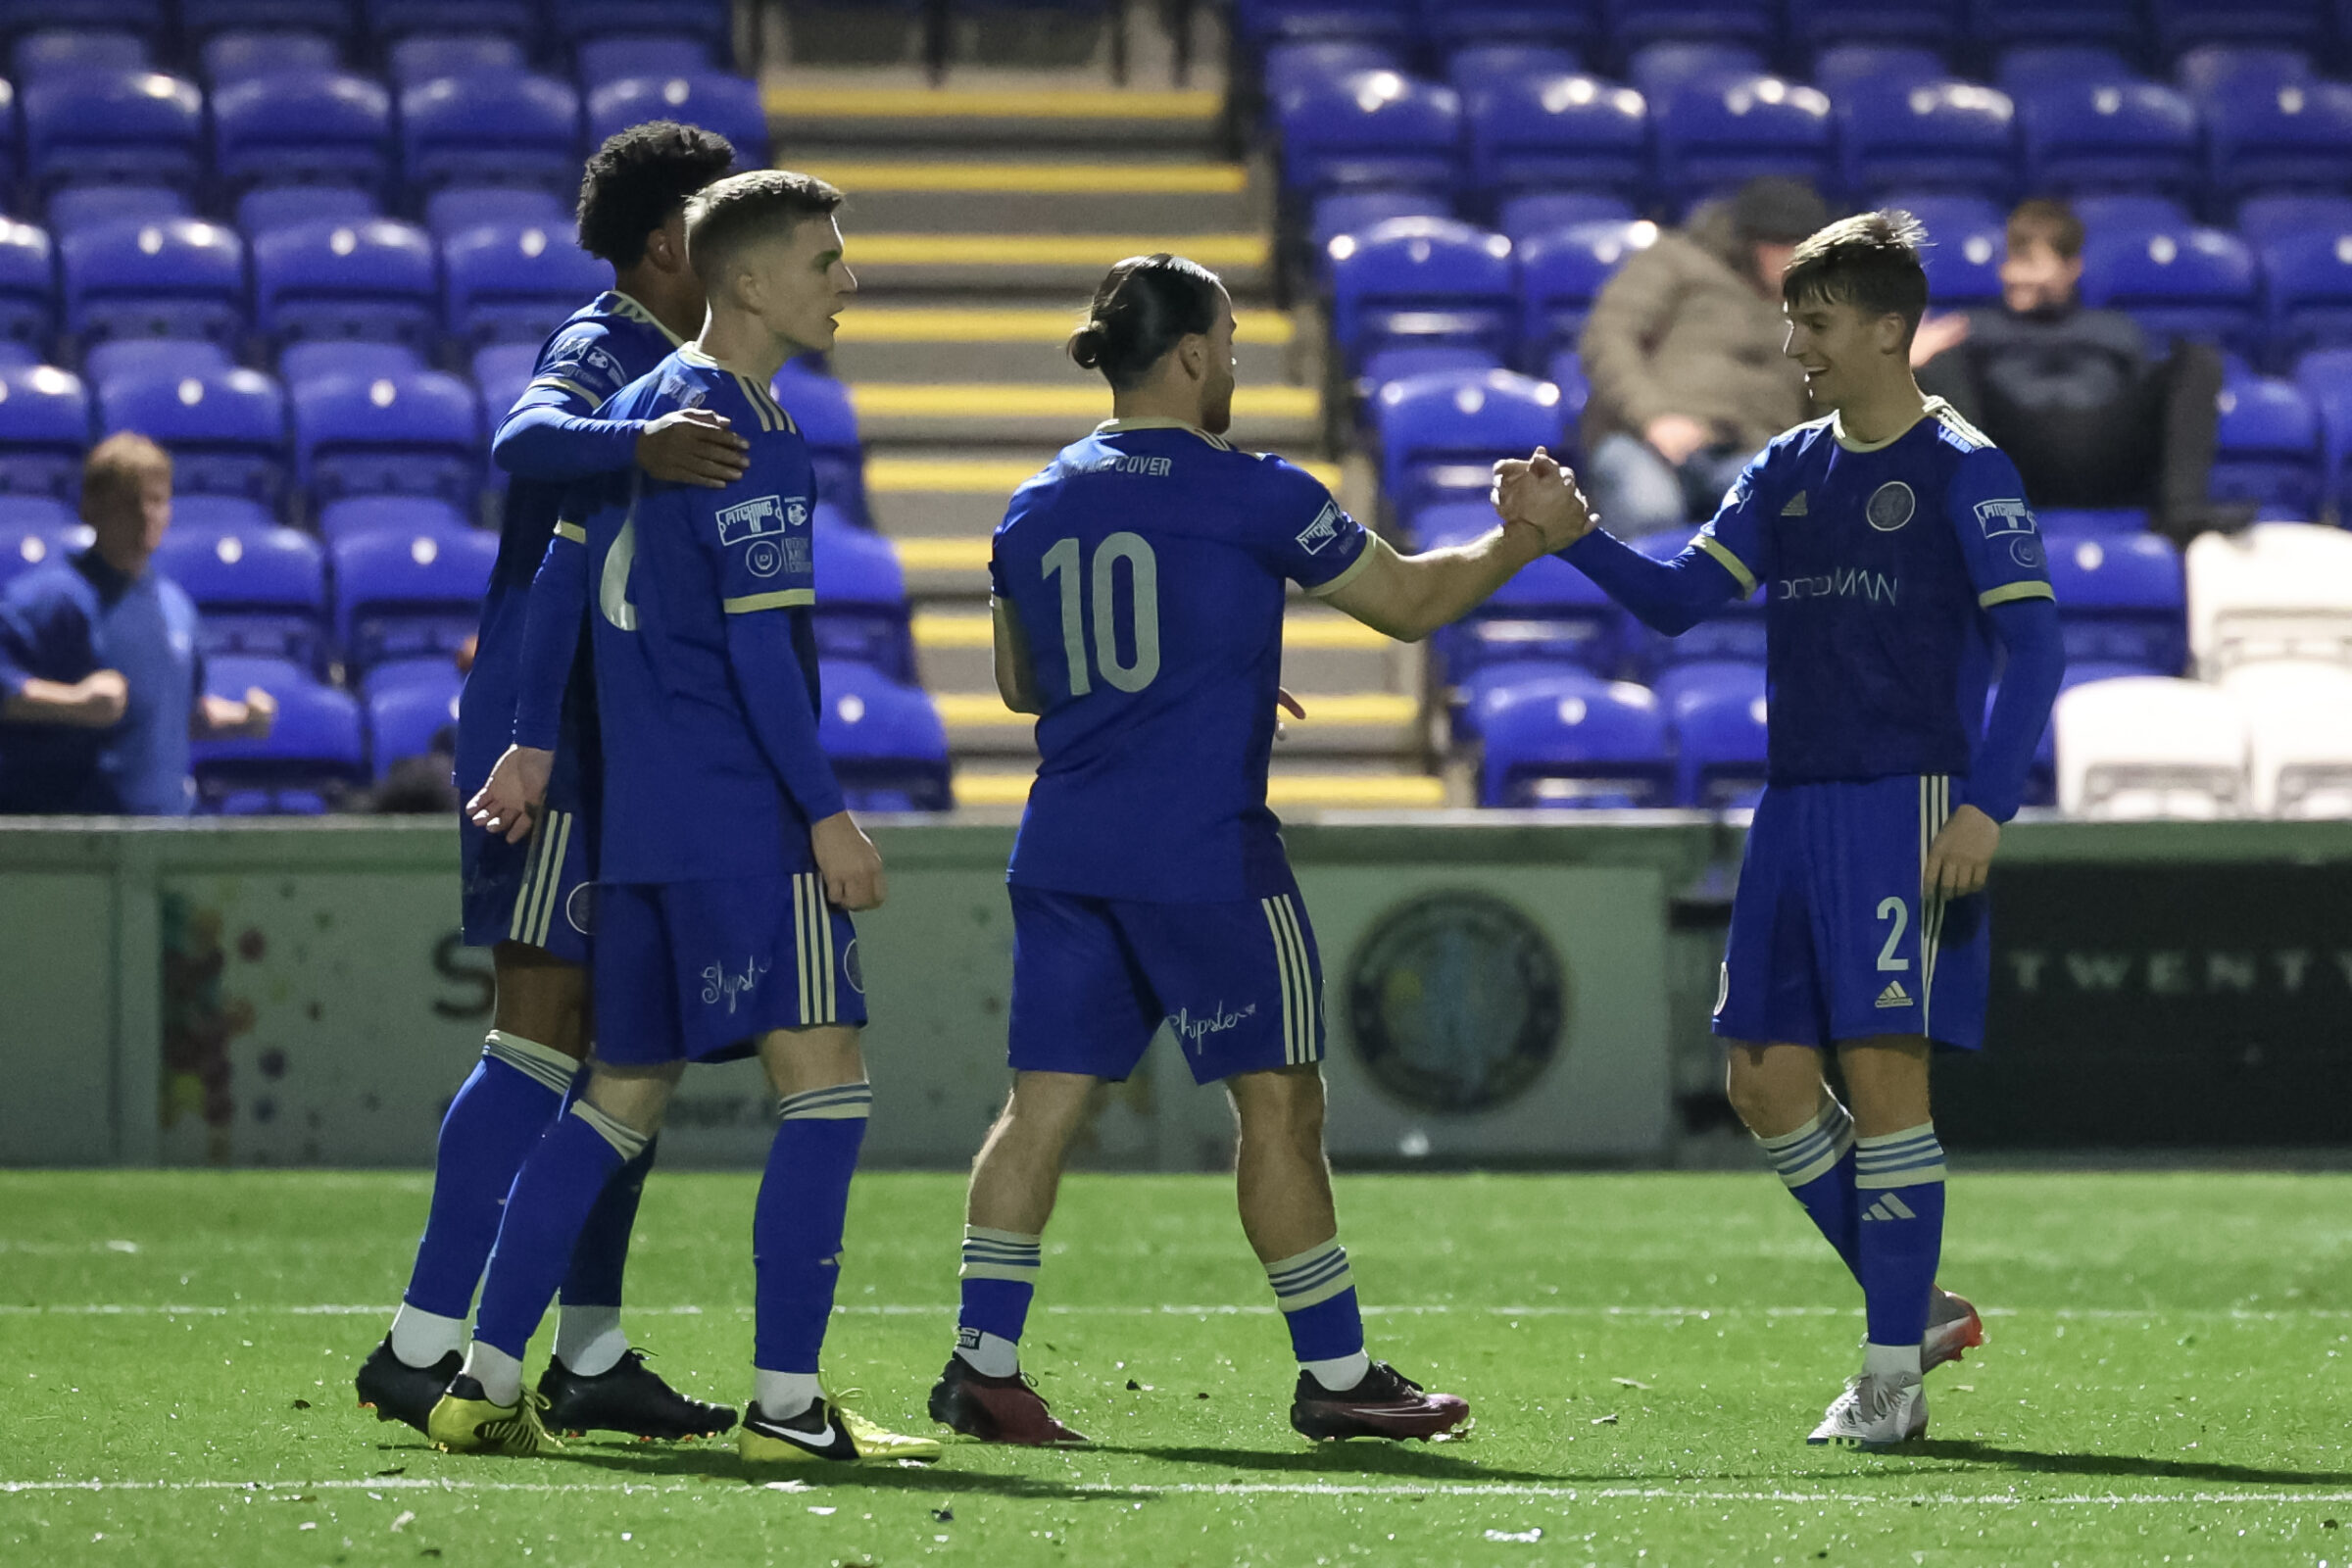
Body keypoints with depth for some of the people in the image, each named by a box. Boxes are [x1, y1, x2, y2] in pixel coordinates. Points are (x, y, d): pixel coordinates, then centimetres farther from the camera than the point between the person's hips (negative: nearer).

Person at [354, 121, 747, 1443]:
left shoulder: (661, 369, 19)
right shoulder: (601, 351, -12)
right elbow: (528, 437, -35)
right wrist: (641, 445, -53)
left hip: (620, 740, 10)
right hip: (555, 732, -10)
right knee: (544, 1033, -13)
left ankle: (593, 1356, 15)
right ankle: (422, 1350, -14)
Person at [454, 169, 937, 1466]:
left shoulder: (641, 405, 15)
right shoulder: (748, 435, -12)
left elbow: (561, 572, 18)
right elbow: (762, 648, -16)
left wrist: (533, 743, 22)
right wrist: (827, 815, -15)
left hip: (640, 820, 9)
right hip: (745, 821, -9)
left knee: (622, 1099, 13)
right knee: (824, 1085, -8)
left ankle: (485, 1381, 11)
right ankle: (785, 1403, -13)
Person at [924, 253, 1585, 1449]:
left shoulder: (1037, 507, 10)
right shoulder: (1249, 495, -7)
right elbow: (1406, 601, 1)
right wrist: (1520, 541, 17)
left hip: (1063, 849, 6)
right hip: (1204, 854, -6)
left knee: (1045, 1101, 5)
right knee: (1277, 1102, 3)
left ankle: (982, 1360, -3)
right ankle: (1336, 1375, 7)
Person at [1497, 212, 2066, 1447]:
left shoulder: (1960, 470, -6)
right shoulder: (1788, 470, 14)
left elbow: (2032, 646, -11)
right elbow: (1679, 600, 11)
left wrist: (1987, 804, -20)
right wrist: (1577, 535, -6)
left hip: (1905, 808, -7)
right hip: (1795, 809, 7)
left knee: (1884, 1069, -10)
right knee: (1767, 1079, 5)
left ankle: (1894, 1372, -3)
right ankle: (1917, 1307, 19)